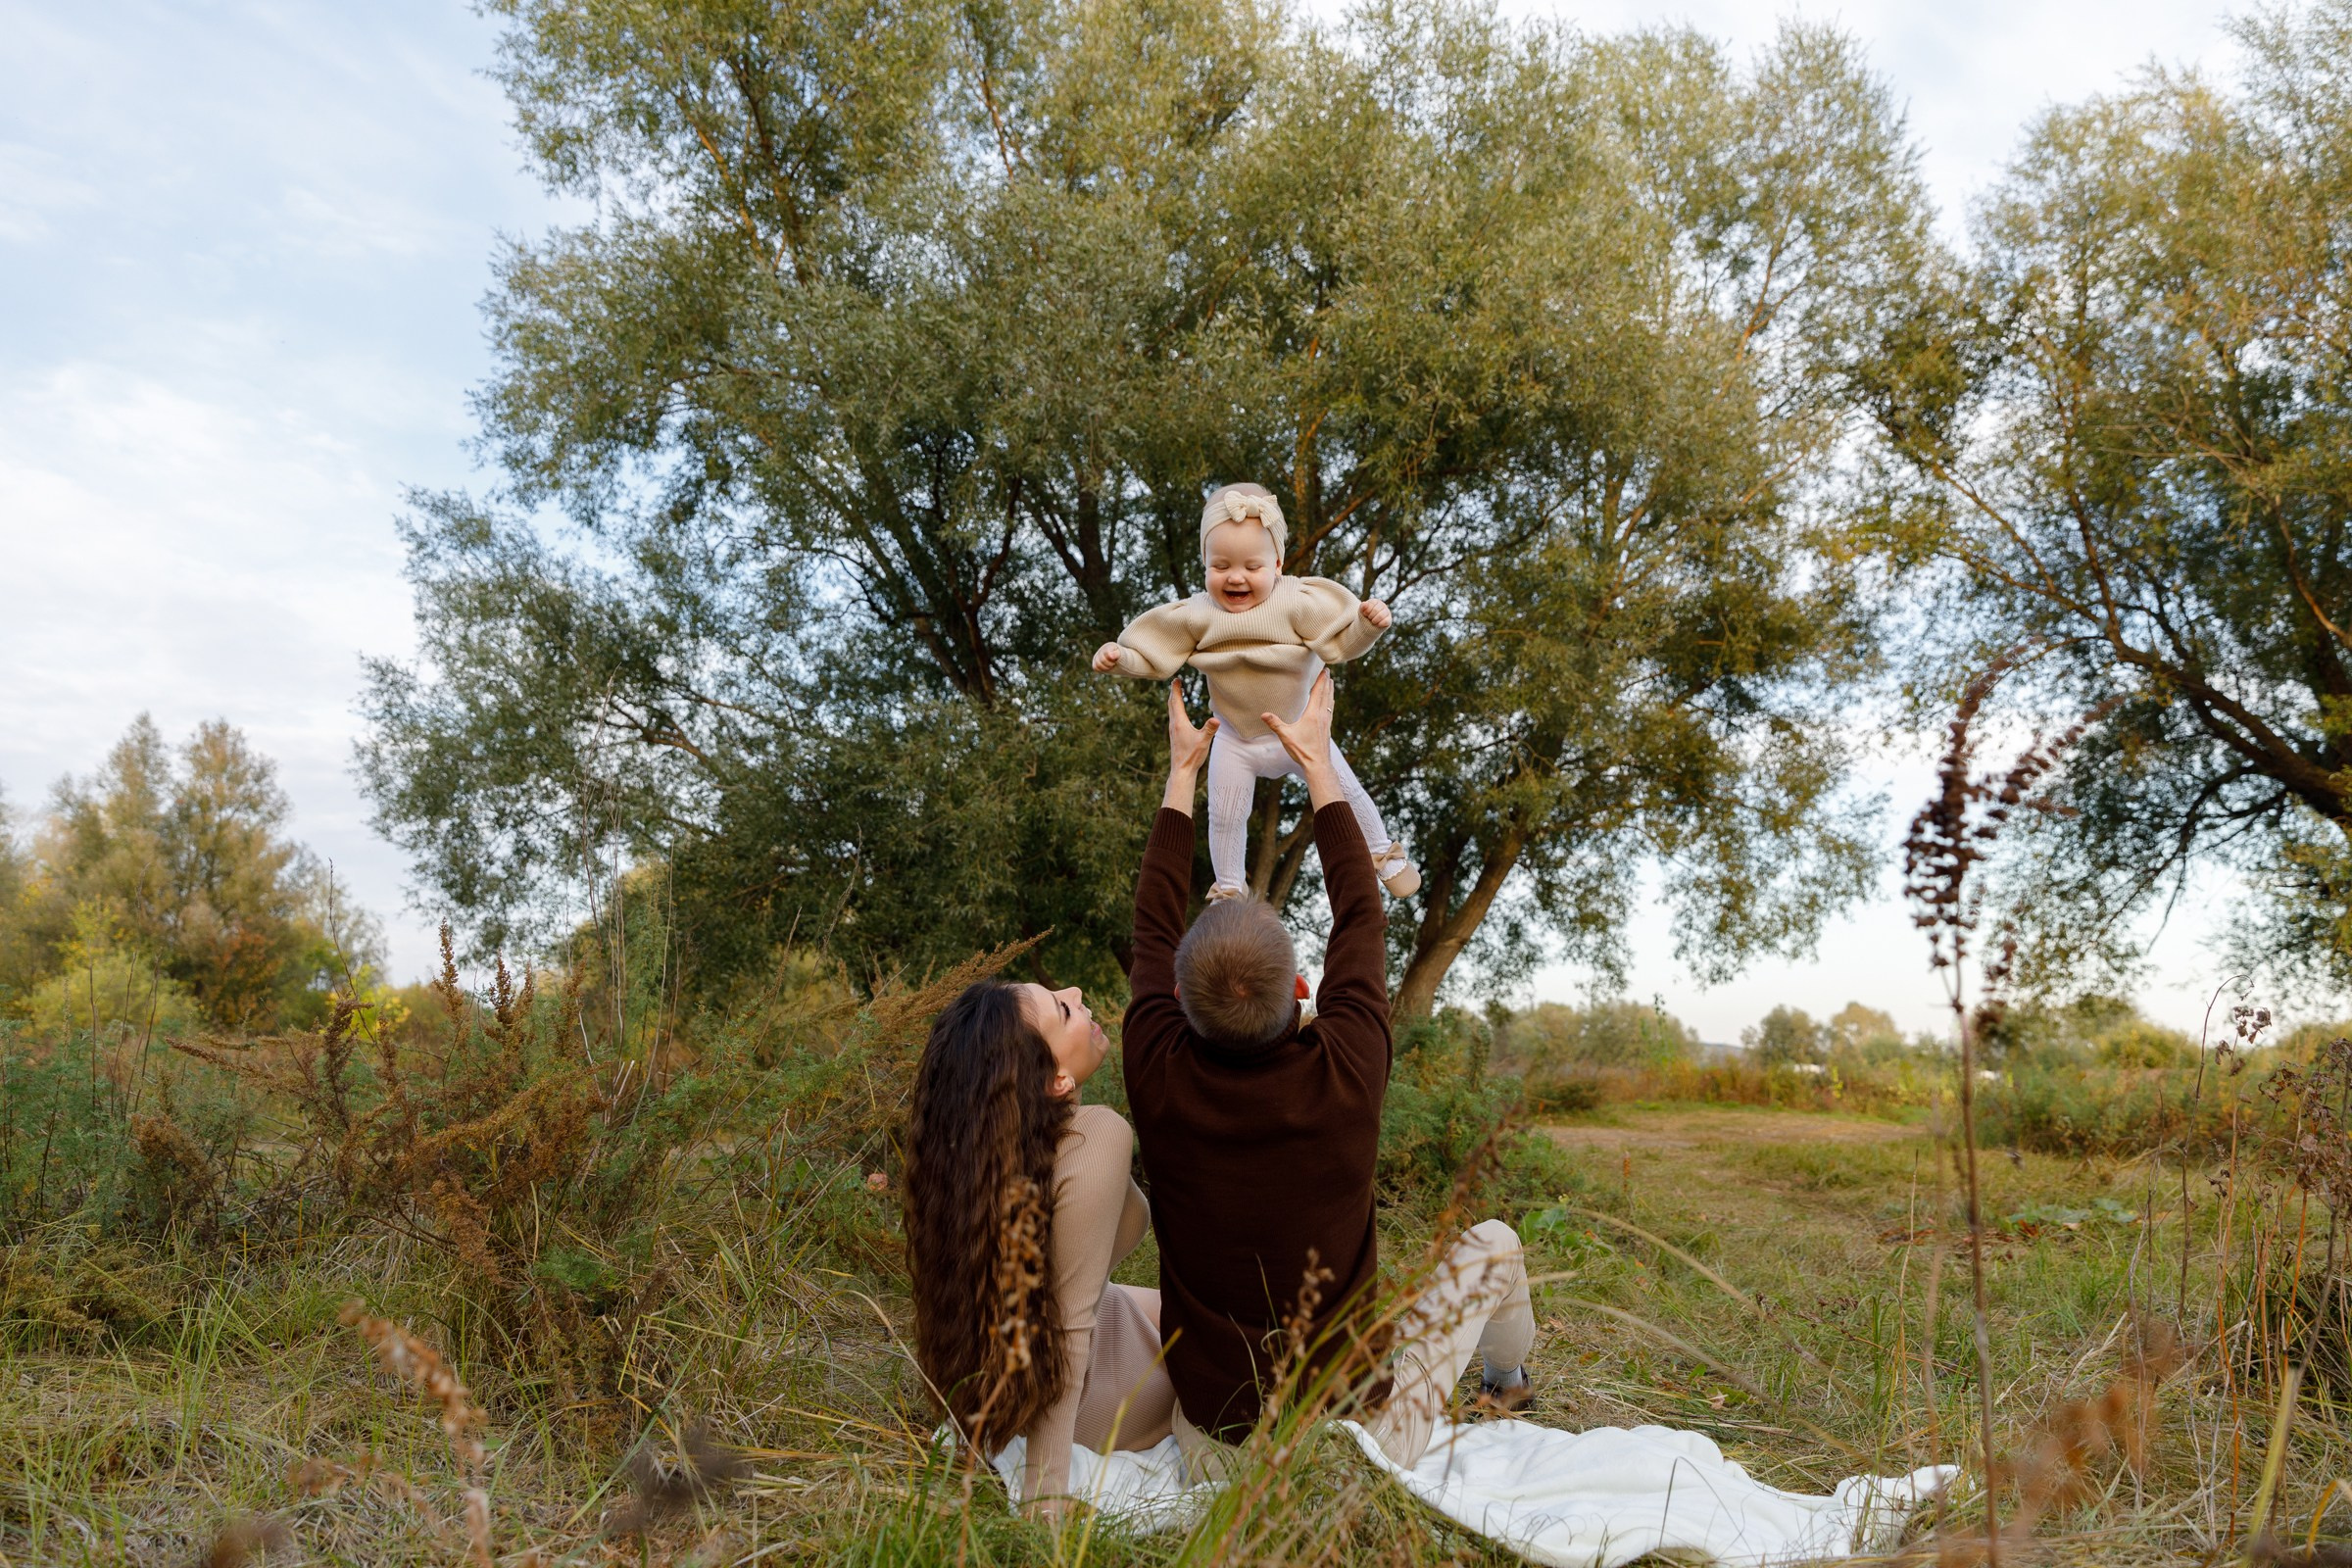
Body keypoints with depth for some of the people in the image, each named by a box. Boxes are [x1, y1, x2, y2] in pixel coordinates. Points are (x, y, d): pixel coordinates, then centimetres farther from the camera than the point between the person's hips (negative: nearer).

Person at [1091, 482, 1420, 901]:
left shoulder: (1297, 605, -27)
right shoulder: (1196, 616, -21)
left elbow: (1341, 641, -23)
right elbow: (1152, 654, -10)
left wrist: (1368, 624, -42)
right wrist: (1119, 658, -27)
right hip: (1236, 742, 1)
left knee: (1346, 792, 12)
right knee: (1225, 817, 12)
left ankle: (1383, 852, 39)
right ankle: (1228, 887, 39)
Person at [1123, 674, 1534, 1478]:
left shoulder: (1160, 1076, -16)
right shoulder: (1345, 1072, -20)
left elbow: (1153, 925, 3)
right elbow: (1361, 918, -2)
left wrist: (1181, 771, 14)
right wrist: (1317, 763, 9)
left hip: (1217, 1458, 2)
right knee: (1491, 1242, 20)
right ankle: (1506, 1387, 46)